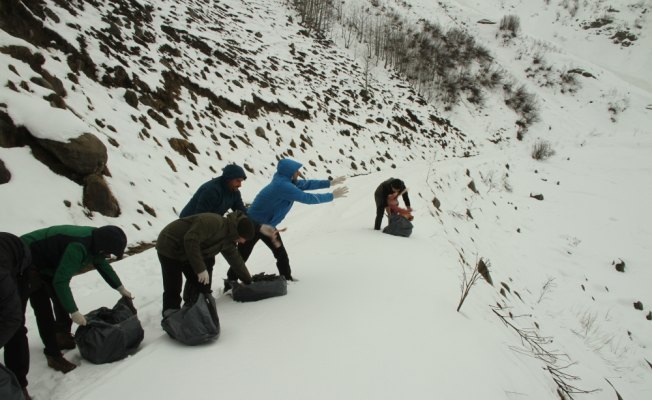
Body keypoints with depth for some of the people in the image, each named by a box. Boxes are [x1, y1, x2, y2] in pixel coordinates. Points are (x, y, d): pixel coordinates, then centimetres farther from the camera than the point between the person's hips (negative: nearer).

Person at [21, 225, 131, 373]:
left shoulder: (93, 239, -10)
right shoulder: (78, 247, -37)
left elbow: (102, 264, 8)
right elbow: (60, 281, -36)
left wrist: (120, 288, 12)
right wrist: (73, 312, -32)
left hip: (47, 260, 10)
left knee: (61, 300, 17)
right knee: (43, 310, -10)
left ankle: (63, 336, 32)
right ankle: (53, 356, -4)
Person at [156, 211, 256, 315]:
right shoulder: (213, 222, -32)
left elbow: (236, 260, 11)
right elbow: (191, 240, -38)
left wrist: (249, 281, 14)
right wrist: (201, 269, -35)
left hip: (188, 252, 9)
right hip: (170, 247, -9)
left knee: (202, 286, 5)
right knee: (173, 289, -9)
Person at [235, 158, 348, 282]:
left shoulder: (284, 180, -3)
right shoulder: (283, 185, -30)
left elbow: (305, 184, 8)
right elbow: (307, 198, -26)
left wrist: (329, 183, 5)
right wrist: (332, 196, -17)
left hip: (268, 225, 9)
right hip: (254, 224, -9)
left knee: (281, 254, 12)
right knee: (241, 257, 3)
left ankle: (287, 279, 25)